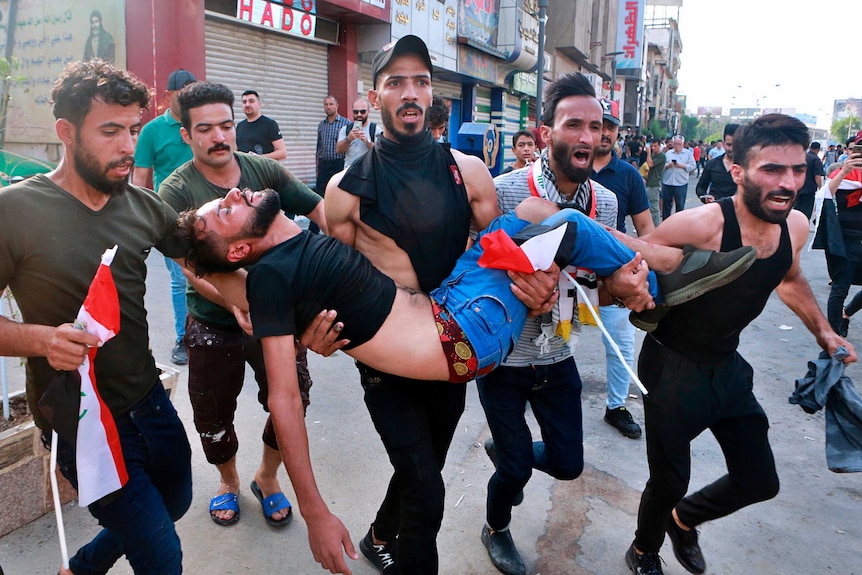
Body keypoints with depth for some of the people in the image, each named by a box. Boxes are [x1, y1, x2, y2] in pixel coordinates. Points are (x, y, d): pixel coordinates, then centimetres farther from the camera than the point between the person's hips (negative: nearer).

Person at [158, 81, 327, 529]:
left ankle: (267, 477, 40)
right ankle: (228, 480, 48)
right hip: (214, 328, -1)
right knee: (214, 417, 16)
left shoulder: (264, 170, -4)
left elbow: (320, 209, -8)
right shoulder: (176, 192, -11)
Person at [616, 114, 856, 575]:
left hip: (727, 366, 7)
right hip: (672, 367, -6)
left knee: (760, 482, 15)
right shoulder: (700, 225, -28)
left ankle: (683, 520, 45)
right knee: (669, 481, 8)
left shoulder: (795, 226, -5)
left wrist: (823, 331, 12)